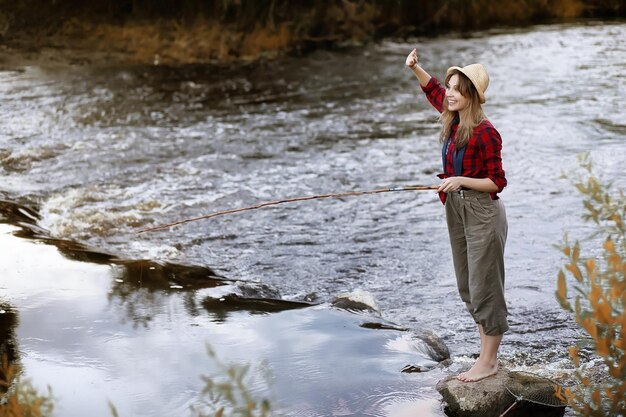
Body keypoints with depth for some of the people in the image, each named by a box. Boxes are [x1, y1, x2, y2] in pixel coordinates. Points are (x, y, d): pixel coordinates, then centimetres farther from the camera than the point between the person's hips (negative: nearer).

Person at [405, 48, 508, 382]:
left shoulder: (485, 133, -20)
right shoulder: (454, 119, 2)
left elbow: (497, 182, -15)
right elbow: (433, 90, 21)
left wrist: (461, 180, -25)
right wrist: (415, 68, 7)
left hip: (482, 214, -9)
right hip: (456, 210, 9)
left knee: (484, 288, 0)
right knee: (468, 288, 15)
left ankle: (489, 361, 11)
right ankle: (486, 351, 27)